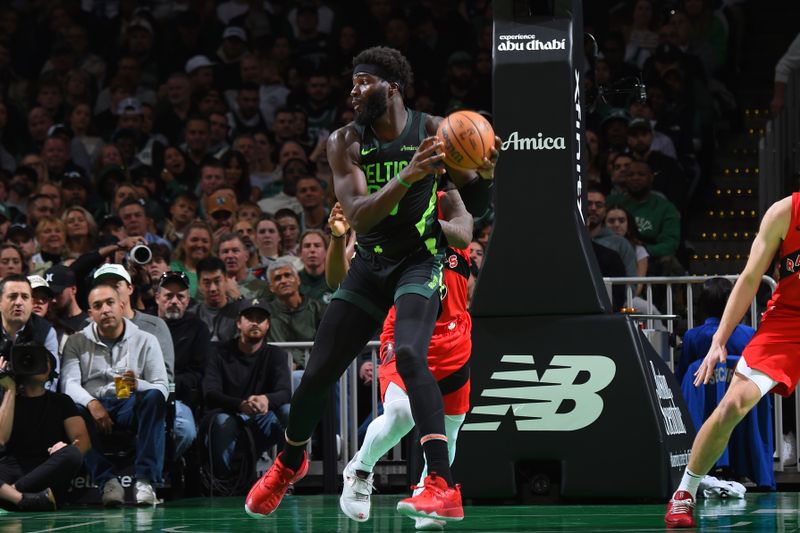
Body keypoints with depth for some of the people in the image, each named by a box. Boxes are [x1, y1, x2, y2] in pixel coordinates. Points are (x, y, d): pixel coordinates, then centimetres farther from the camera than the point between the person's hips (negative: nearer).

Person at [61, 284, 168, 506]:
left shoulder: (145, 341, 9)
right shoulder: (77, 342, 11)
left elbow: (162, 388, 0)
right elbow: (69, 383, -5)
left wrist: (139, 385, -24)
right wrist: (92, 403, -26)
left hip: (130, 407, 0)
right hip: (93, 405, 0)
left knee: (154, 397, -33)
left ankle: (145, 481, -38)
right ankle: (108, 481, -36)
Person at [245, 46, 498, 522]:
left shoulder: (434, 132, -10)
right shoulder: (346, 142, -8)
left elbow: (475, 206, -1)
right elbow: (359, 216, -21)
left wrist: (485, 174, -24)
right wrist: (408, 176, -35)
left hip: (420, 261, -3)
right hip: (370, 264, 3)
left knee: (409, 354, -30)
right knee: (318, 372, 5)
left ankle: (445, 487, -36)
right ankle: (289, 464, 37)